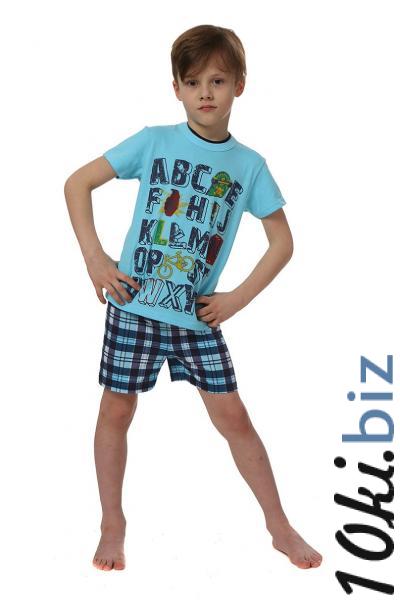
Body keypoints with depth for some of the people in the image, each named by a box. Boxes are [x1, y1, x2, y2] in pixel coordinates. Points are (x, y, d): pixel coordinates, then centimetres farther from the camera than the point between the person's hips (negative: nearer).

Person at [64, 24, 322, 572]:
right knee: (116, 411, 7)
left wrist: (238, 299, -3)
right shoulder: (153, 141, -3)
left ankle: (280, 527, 18)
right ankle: (113, 526, 25)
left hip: (198, 316, 1)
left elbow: (282, 242, 5)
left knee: (233, 417, 4)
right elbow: (78, 183, -1)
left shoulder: (249, 164, 1)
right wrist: (94, 259, -8)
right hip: (134, 305, -1)